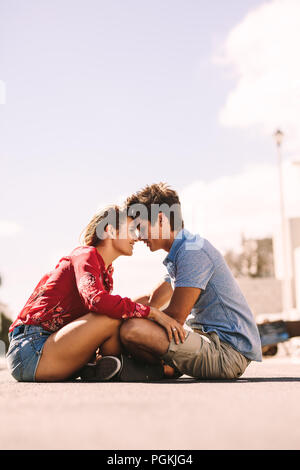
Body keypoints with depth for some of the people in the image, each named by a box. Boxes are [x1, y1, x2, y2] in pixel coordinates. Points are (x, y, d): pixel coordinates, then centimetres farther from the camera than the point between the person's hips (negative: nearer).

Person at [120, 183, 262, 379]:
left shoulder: (193, 252, -16)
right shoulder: (178, 254, 17)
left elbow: (175, 317, -18)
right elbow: (152, 301, 22)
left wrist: (135, 318, -4)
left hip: (228, 351, -11)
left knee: (132, 330, -28)